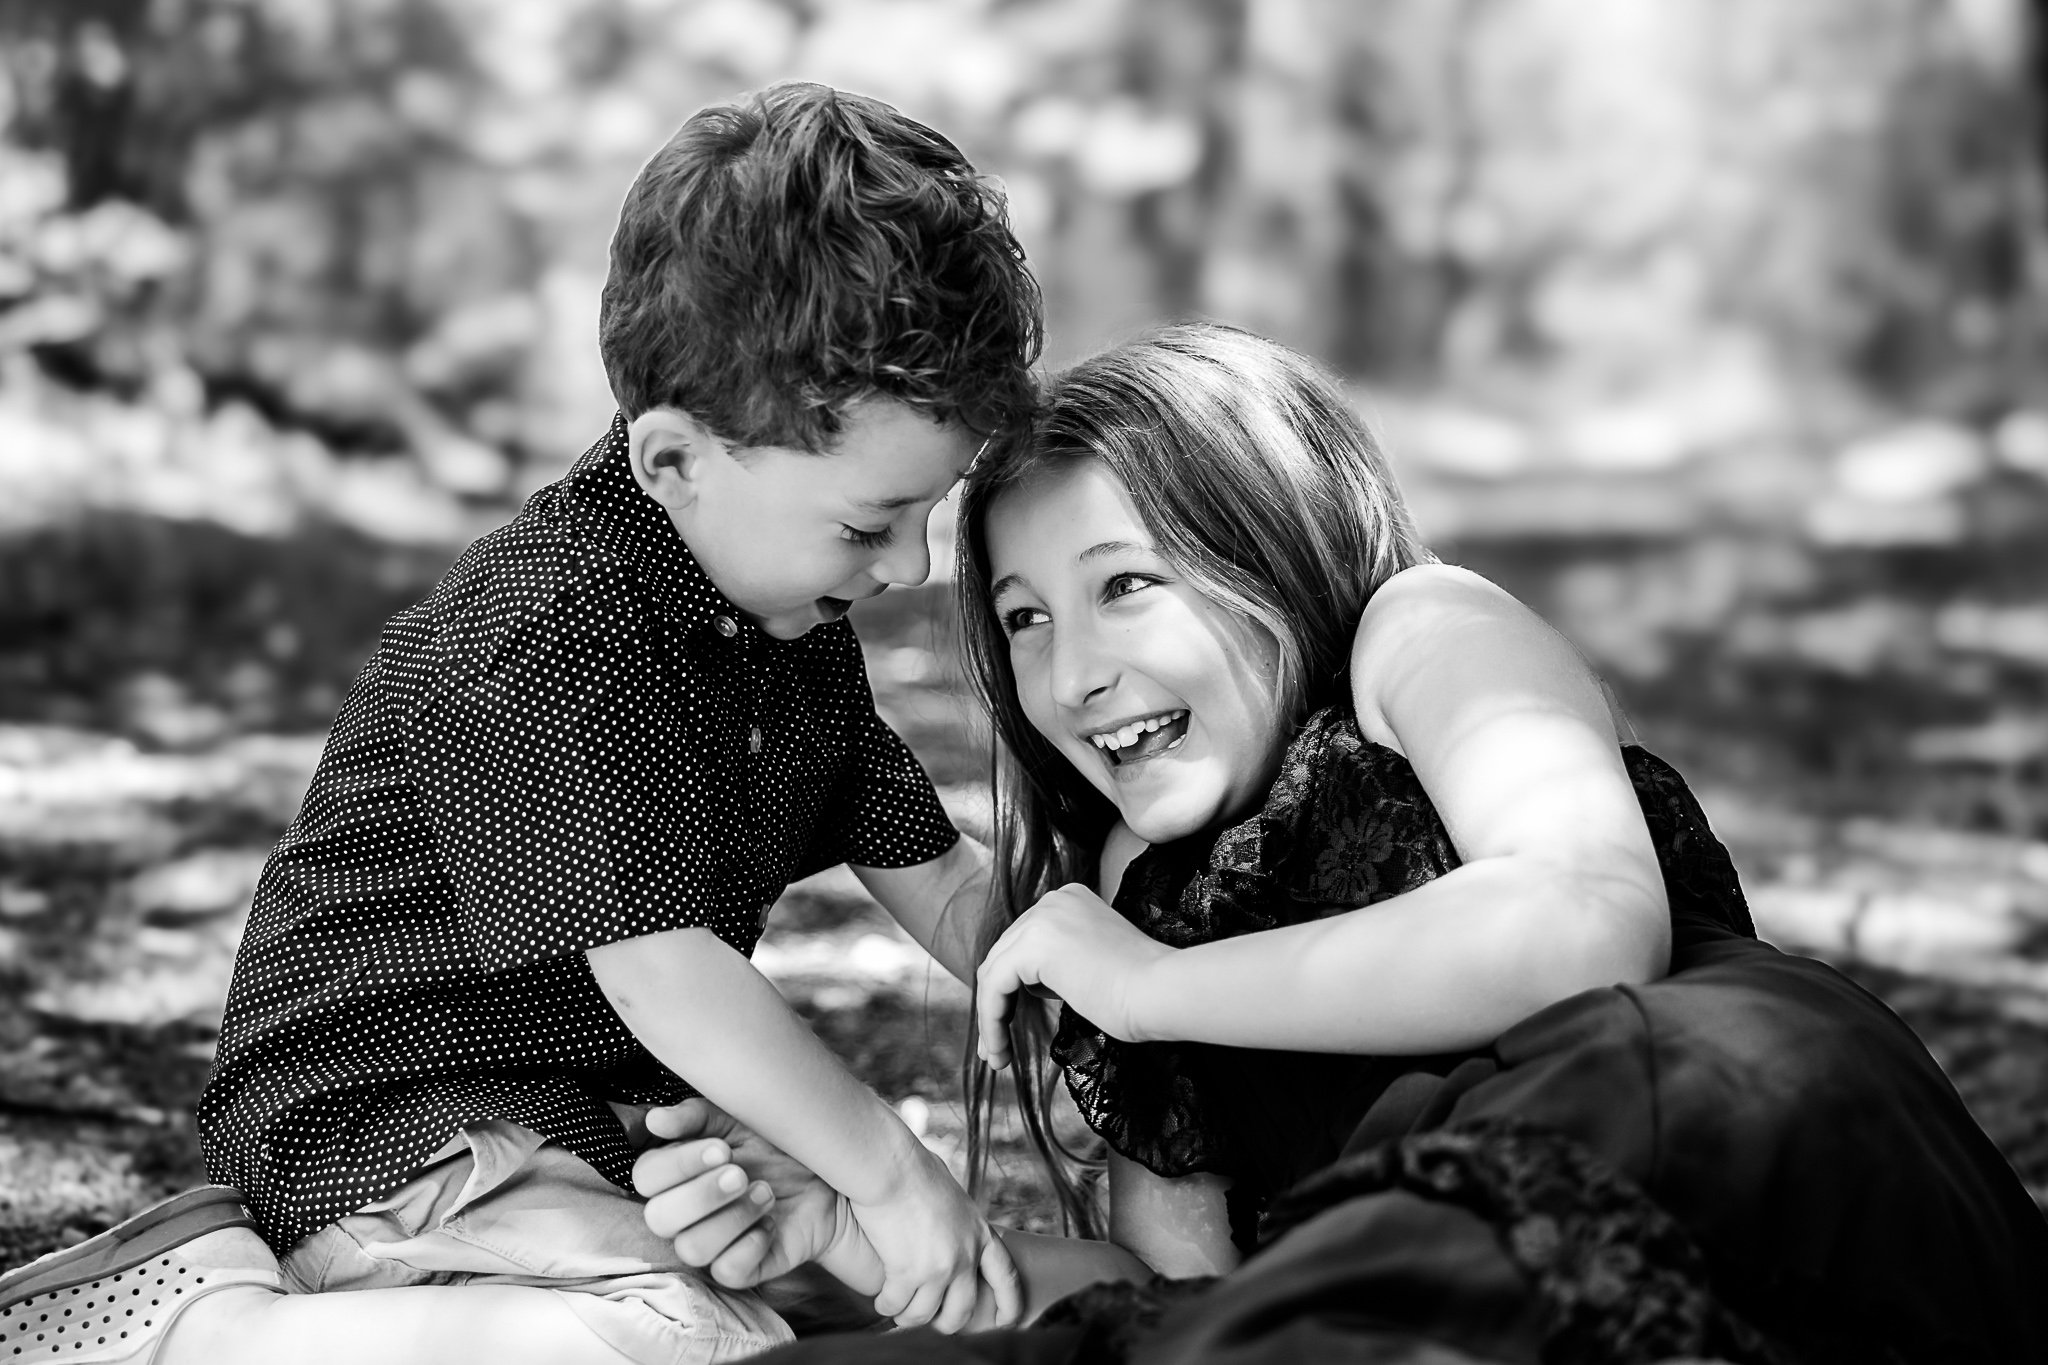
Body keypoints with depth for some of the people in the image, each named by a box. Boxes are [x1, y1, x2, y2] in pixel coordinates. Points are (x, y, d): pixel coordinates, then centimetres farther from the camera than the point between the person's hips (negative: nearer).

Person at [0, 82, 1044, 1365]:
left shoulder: (800, 628, 7)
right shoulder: (549, 641, -22)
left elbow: (947, 886, 12)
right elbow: (660, 969, -24)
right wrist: (893, 1171, -19)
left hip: (588, 1115, 10)